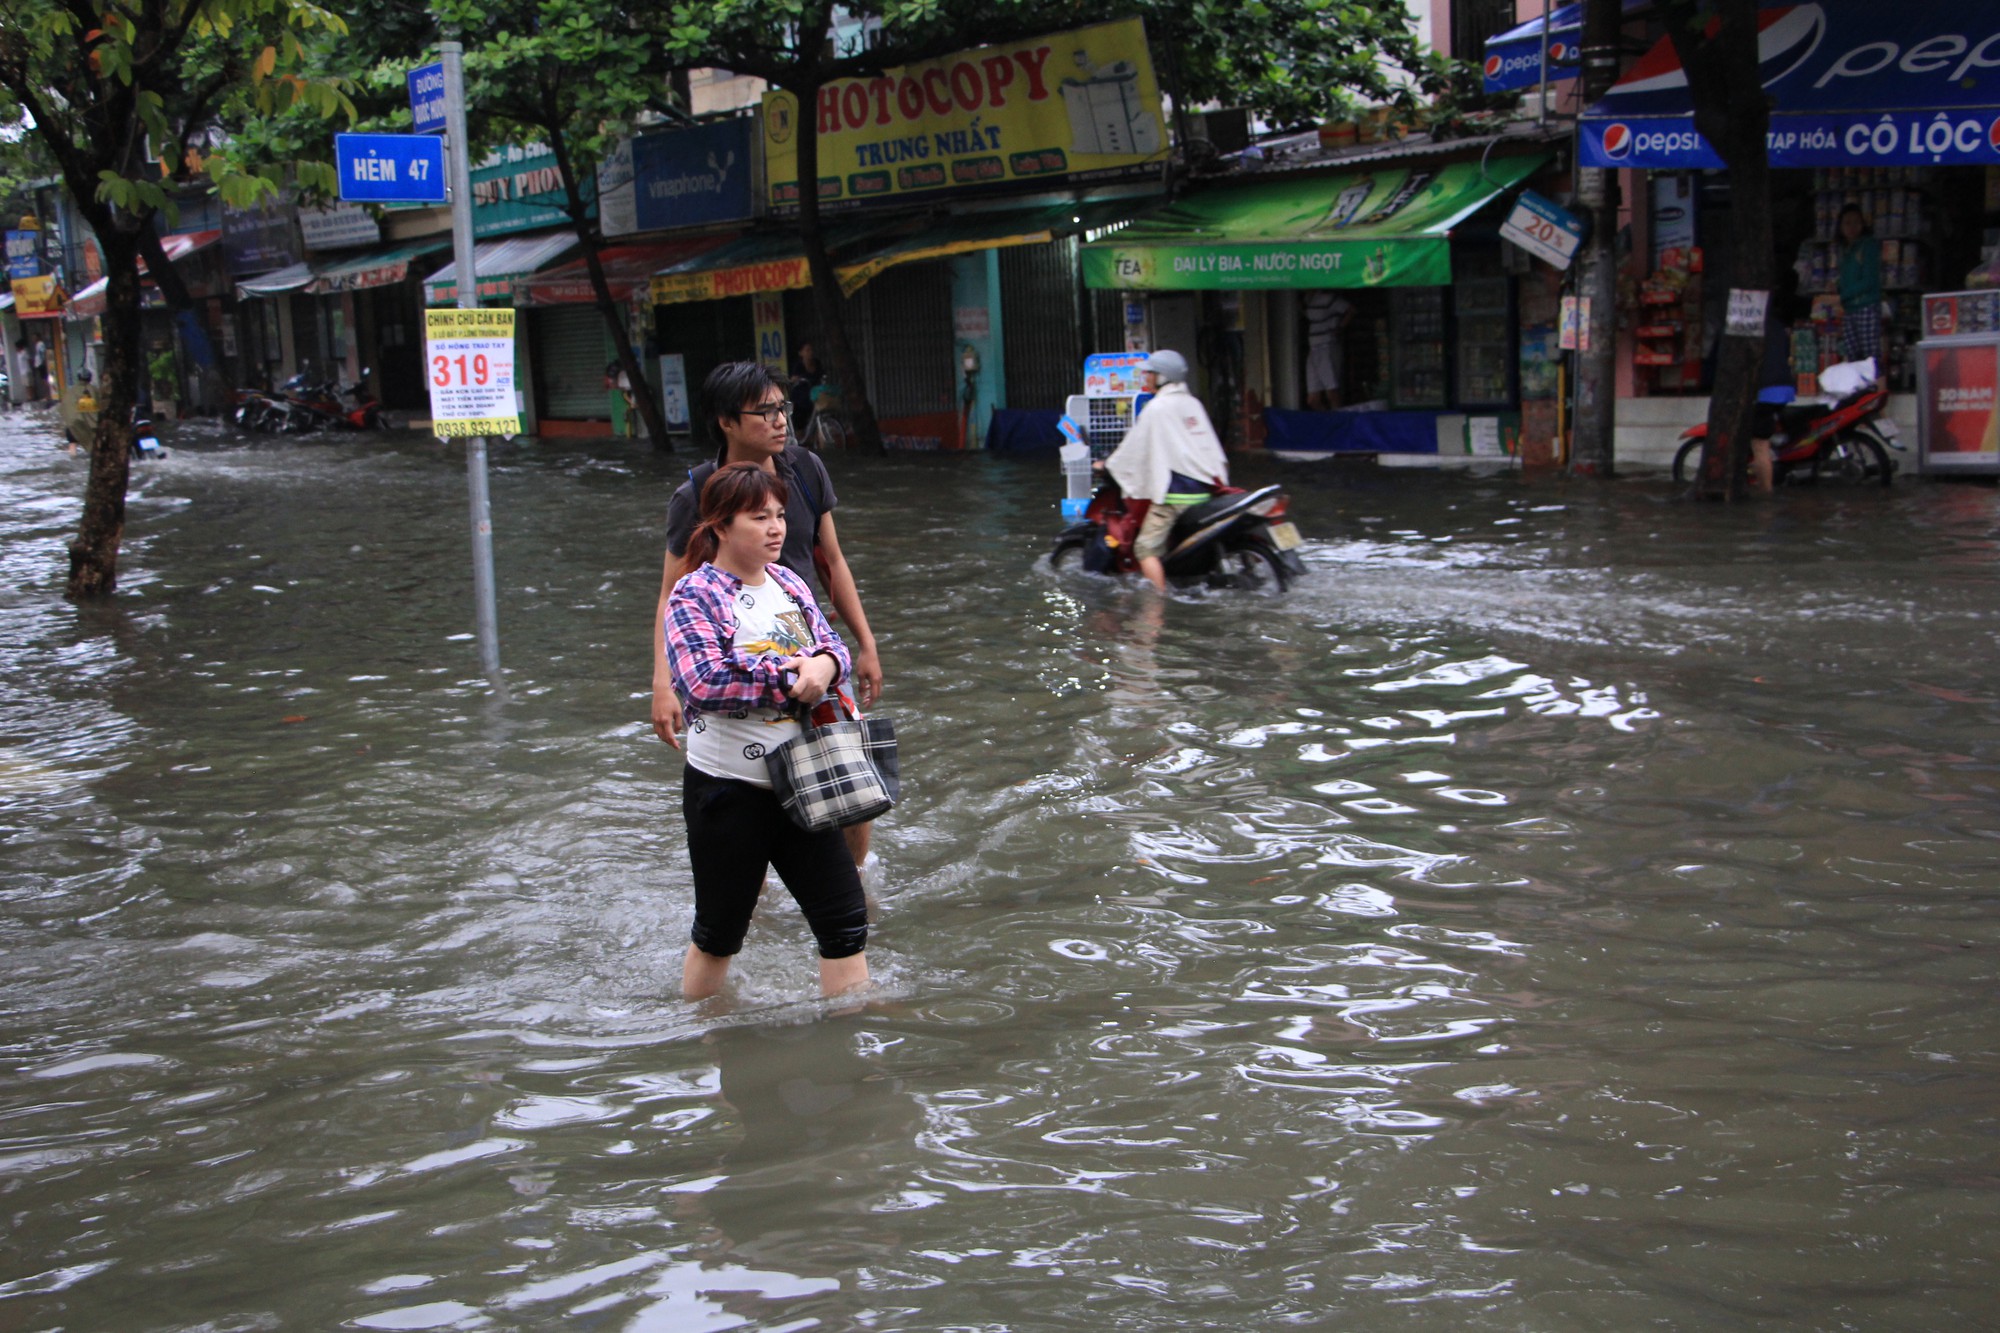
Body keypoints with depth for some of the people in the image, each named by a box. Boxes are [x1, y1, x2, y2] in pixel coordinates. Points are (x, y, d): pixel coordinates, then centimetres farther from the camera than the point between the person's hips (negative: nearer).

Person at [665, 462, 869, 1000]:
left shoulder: (789, 584, 10)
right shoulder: (694, 596, -11)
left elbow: (832, 645, 8)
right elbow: (703, 679, -24)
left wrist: (824, 665, -17)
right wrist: (789, 676, -18)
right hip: (728, 789, -6)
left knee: (845, 922, 4)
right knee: (719, 932, 10)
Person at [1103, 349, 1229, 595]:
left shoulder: (1157, 408, -7)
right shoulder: (1193, 403, 14)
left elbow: (1135, 445, -2)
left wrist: (1108, 465, 11)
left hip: (1175, 493, -8)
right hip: (1206, 489, 8)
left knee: (1147, 547, -9)